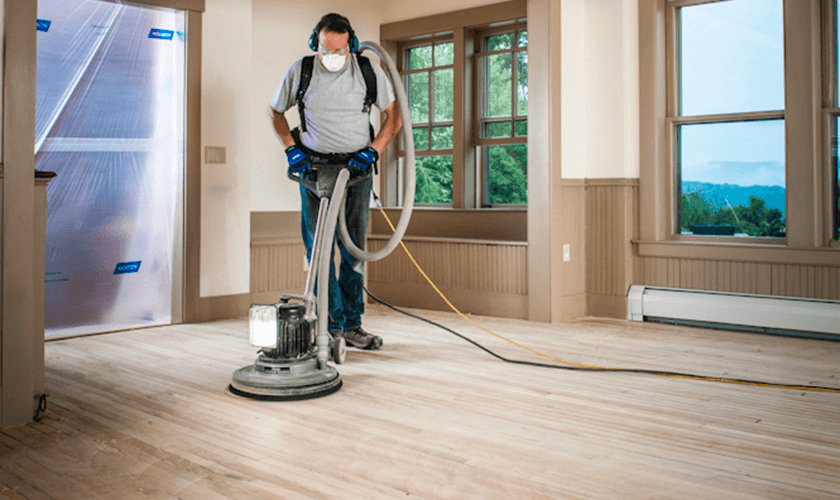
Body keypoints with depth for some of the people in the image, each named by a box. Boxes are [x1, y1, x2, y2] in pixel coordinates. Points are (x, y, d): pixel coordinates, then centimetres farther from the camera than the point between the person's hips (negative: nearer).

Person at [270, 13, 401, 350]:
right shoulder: (300, 72, -2)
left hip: (356, 169, 1)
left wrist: (374, 149, -7)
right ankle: (332, 326, 4)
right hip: (313, 168, 0)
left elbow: (394, 115, 5)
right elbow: (276, 112, 12)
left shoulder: (368, 70, -1)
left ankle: (351, 325, 13)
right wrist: (292, 148, -1)